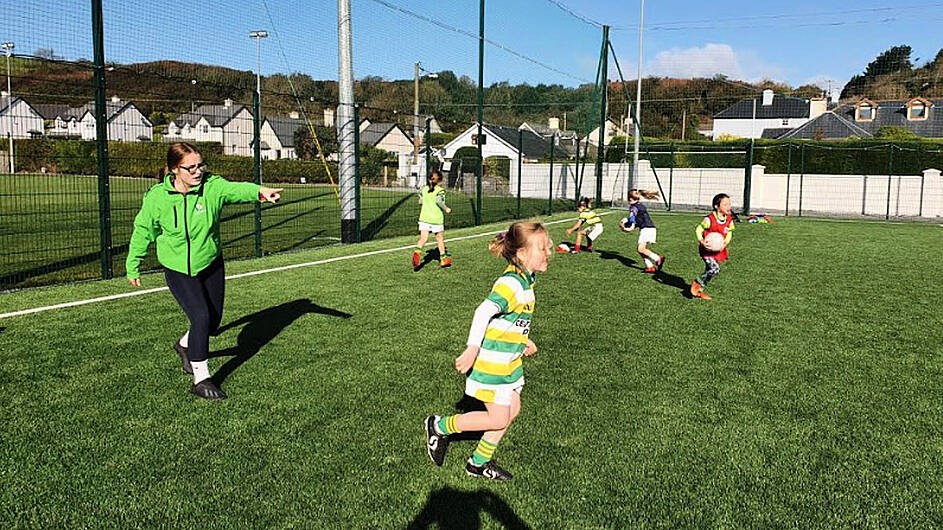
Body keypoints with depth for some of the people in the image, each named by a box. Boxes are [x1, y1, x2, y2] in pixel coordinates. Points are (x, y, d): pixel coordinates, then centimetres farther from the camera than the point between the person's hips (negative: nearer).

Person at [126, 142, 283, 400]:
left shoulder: (212, 186, -16)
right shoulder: (157, 197, -14)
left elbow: (236, 189, -37)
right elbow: (143, 231, 1)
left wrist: (259, 191, -60)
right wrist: (133, 267, 10)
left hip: (211, 264, 3)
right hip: (178, 270, -3)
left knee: (213, 322, 12)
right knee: (201, 316, -18)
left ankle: (186, 345, 46)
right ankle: (201, 379, -4)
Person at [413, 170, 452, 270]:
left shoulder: (424, 189, 8)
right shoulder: (440, 190, -8)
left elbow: (421, 200, 15)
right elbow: (439, 201, -23)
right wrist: (446, 209, -11)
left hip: (424, 217, 3)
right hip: (437, 218, -3)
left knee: (423, 238, -3)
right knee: (440, 238, 12)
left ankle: (417, 252, -32)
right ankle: (443, 259, 24)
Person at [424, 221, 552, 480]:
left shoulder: (526, 280, 7)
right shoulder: (511, 283, -25)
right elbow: (483, 313, -34)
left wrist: (522, 340, 21)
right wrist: (472, 350, -34)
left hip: (509, 361, 10)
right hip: (492, 364, -10)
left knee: (512, 409, 14)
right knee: (498, 419, -1)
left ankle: (479, 462, 29)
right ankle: (439, 427, 15)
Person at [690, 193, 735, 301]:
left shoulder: (729, 220, 0)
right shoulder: (710, 219, -19)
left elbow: (729, 233, 10)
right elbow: (698, 229, -14)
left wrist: (726, 242, -10)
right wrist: (701, 241, -28)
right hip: (707, 248, -7)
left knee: (709, 271, 13)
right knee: (714, 269, -20)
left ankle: (700, 291, 28)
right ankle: (696, 283, -1)